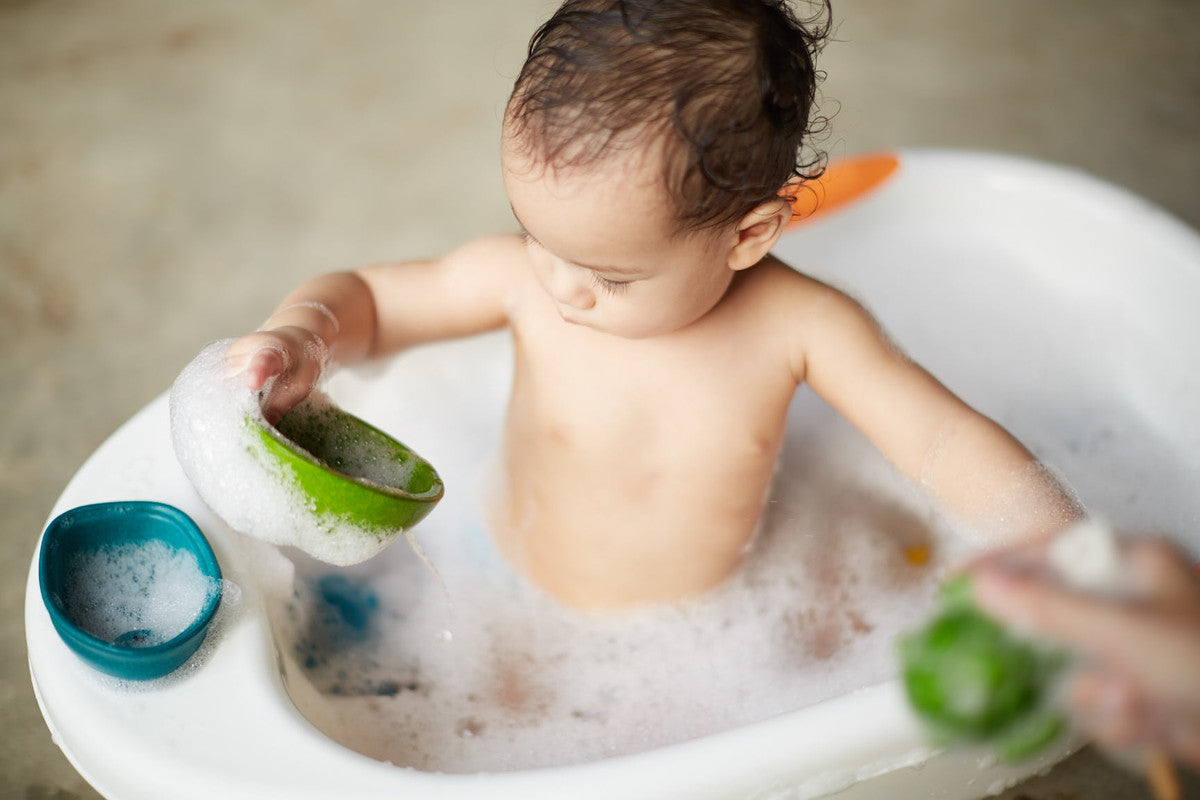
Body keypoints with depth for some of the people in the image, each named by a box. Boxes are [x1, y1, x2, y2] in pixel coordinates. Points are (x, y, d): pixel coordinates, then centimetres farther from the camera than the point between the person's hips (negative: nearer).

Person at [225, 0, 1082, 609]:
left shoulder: (797, 325, -23)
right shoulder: (524, 279, -21)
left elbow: (949, 444, -19)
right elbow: (367, 299, -8)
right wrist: (302, 337, -30)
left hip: (716, 616, 0)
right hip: (523, 603, 0)